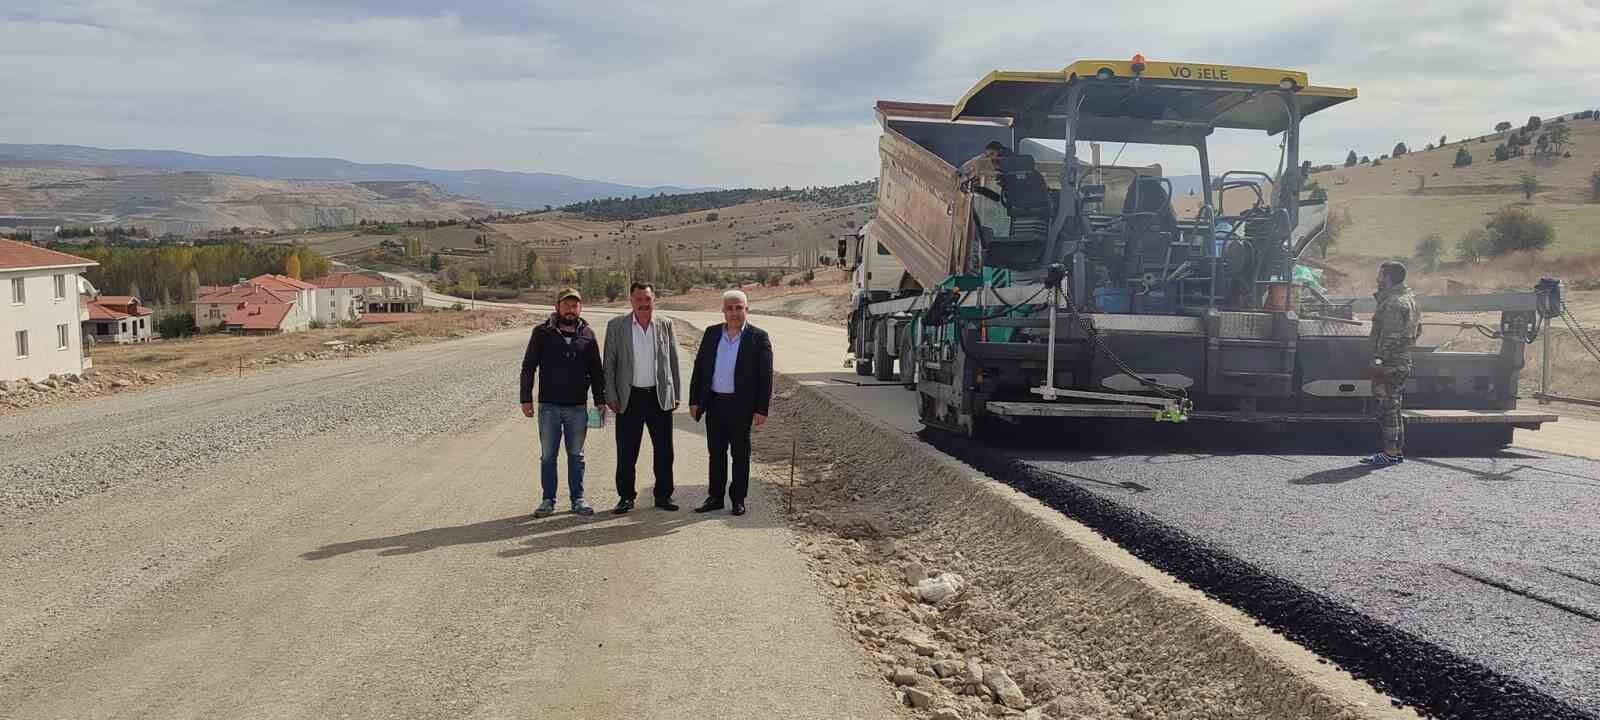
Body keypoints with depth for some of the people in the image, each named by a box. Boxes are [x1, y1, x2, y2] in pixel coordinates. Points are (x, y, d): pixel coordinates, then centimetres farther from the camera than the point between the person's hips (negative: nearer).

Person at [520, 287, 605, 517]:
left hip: (578, 407, 1)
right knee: (548, 456, 5)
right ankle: (548, 500, 15)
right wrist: (526, 398, -4)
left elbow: (596, 371, 11)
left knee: (576, 455, 9)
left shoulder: (587, 335, 6)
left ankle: (578, 500, 17)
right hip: (548, 406, -1)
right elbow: (528, 367, 2)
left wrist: (600, 400, 5)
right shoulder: (542, 333, 0)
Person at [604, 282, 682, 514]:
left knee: (664, 450, 7)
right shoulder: (616, 326, 1)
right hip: (630, 397, -1)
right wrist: (612, 397, -3)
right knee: (626, 452, 3)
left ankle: (663, 495, 19)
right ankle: (626, 497, 16)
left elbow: (673, 363, 9)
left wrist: (675, 395, 6)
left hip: (660, 396, 1)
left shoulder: (665, 325, 5)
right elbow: (609, 364, 2)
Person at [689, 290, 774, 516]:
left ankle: (738, 499, 17)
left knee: (740, 454, 7)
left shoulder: (758, 337, -5)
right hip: (714, 404, 4)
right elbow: (699, 367, 10)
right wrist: (694, 400, 5)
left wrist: (761, 410, -11)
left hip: (741, 405, -4)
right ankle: (715, 497, 22)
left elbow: (765, 376, -6)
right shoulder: (712, 333, 7)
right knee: (716, 453, 12)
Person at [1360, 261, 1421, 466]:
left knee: (1387, 407, -6)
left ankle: (1390, 452, -4)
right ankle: (1397, 450, 21)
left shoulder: (1393, 303, -16)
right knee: (1393, 407, 15)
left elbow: (1391, 336, -22)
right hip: (1403, 362, 10)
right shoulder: (1408, 299, 17)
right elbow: (1417, 329, 22)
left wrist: (1379, 361, -23)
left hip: (1390, 364, -10)